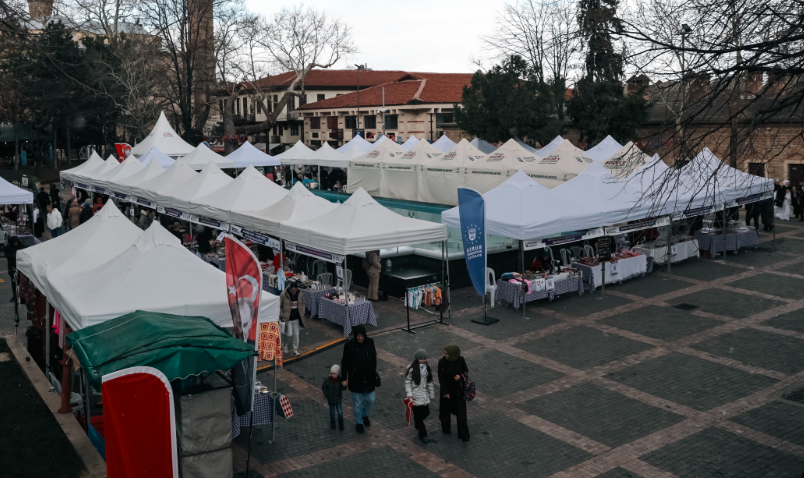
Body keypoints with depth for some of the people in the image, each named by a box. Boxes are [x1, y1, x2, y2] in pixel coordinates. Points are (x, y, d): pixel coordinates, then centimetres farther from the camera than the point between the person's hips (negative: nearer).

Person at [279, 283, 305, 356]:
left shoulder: (300, 295, -3)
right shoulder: (283, 295, -14)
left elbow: (302, 304, 13)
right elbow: (279, 306, -6)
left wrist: (302, 314, 6)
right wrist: (281, 316, -9)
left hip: (296, 318, 4)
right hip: (287, 318, -4)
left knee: (296, 334, 8)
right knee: (289, 334, -2)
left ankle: (295, 350, 19)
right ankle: (285, 347, 24)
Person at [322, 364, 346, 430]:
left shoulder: (340, 380, -17)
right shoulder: (327, 380, -15)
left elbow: (344, 388, -20)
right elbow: (323, 387, -3)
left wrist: (343, 385, -42)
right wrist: (326, 395, -8)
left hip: (338, 400, -1)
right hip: (331, 400, 1)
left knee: (340, 412, -2)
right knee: (332, 412, 17)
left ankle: (340, 424, 20)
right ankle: (332, 423, 38)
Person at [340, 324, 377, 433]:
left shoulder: (370, 342, -9)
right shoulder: (349, 345, -17)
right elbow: (345, 363, -9)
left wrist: (374, 372, 10)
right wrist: (344, 378, -6)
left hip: (369, 378, 3)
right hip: (356, 379, -3)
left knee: (370, 399, 16)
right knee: (358, 403, 10)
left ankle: (365, 415, 45)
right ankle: (358, 423, 31)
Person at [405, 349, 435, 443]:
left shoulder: (427, 367, 4)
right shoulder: (411, 368, -14)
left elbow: (429, 382, 12)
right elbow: (407, 382, -10)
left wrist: (431, 394, 15)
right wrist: (409, 394, -18)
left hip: (424, 394, 5)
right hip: (415, 396, -5)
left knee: (426, 412, 11)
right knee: (417, 414, 0)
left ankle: (417, 423, 44)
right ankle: (422, 434, 15)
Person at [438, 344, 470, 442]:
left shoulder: (461, 360, -16)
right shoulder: (442, 362, -19)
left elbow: (466, 370, 2)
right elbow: (440, 378, -12)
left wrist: (461, 376, -19)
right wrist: (445, 392, -12)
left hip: (459, 390, 0)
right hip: (447, 389, 0)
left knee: (461, 412, 2)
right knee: (446, 409, 16)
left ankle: (464, 435, 12)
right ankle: (445, 428, 42)